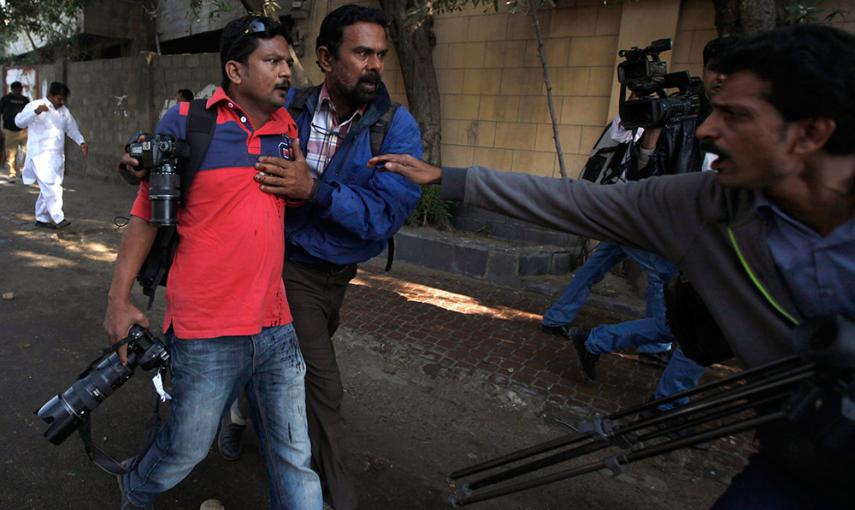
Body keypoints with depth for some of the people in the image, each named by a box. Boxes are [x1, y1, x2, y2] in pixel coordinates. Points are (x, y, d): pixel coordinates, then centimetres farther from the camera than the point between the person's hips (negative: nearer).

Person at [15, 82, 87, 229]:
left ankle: (42, 218, 21)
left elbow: (72, 128, 20)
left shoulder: (64, 110, 14)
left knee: (50, 188, 11)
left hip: (57, 155, 7)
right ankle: (58, 218, -16)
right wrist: (35, 111, -31)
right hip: (41, 154, -7)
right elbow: (19, 122, -14)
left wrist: (81, 142, 2)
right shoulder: (34, 105, -5)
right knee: (50, 187, -15)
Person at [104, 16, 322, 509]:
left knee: (295, 458, 10)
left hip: (278, 328, 4)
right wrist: (119, 297, -3)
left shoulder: (288, 128, 8)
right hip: (207, 335, -3)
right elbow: (148, 213, -1)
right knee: (187, 449, 17)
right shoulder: (185, 122, -5)